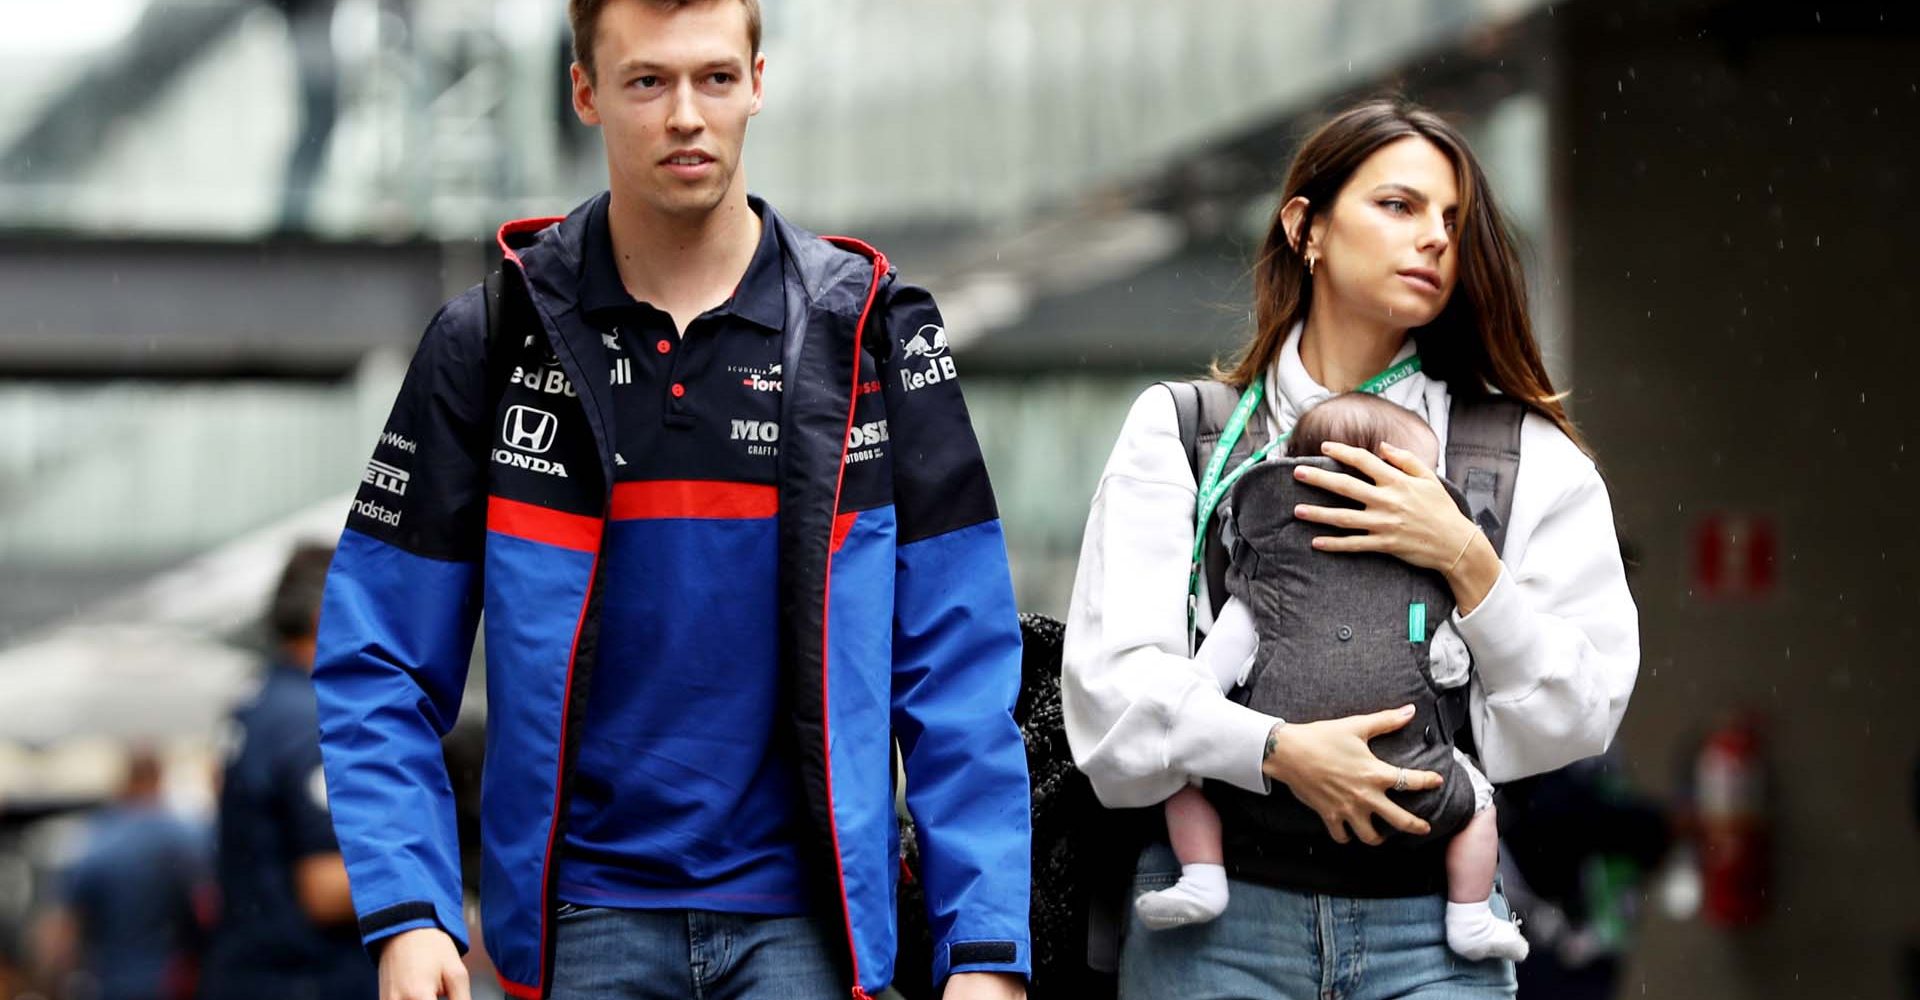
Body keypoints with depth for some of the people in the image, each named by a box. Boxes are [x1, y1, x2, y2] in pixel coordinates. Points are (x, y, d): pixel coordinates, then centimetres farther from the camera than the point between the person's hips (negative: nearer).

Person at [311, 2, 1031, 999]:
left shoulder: (867, 328, 4)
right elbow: (379, 663, 4)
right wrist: (406, 911, -9)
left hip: (799, 919, 0)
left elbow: (960, 668, 2)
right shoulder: (492, 338, 3)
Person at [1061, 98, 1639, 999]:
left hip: (1431, 919, 1)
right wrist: (1277, 749, -17)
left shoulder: (1529, 460, 13)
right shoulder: (1181, 433, 9)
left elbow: (1581, 716, 6)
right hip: (1220, 909, -1)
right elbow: (1111, 673, -2)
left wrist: (1467, 563, -6)